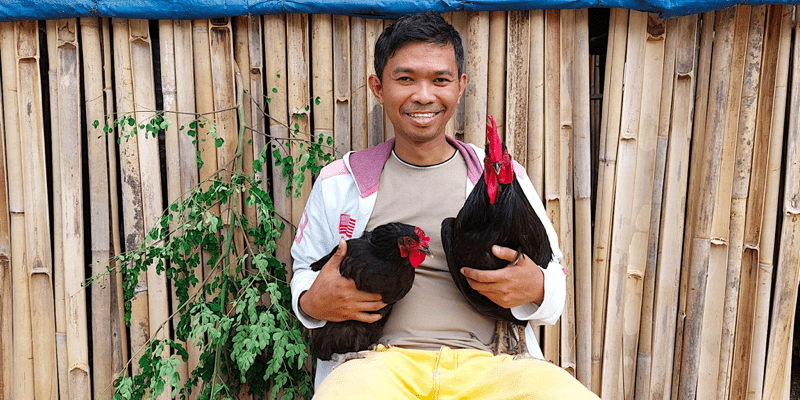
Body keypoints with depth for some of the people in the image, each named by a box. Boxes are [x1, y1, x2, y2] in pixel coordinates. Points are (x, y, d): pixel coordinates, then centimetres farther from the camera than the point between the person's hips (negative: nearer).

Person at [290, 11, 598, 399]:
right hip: (382, 361, -1)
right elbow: (303, 269, 21)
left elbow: (555, 276, 17)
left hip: (486, 363, 1)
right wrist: (311, 302, -3)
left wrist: (535, 289, -7)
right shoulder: (339, 181, 11)